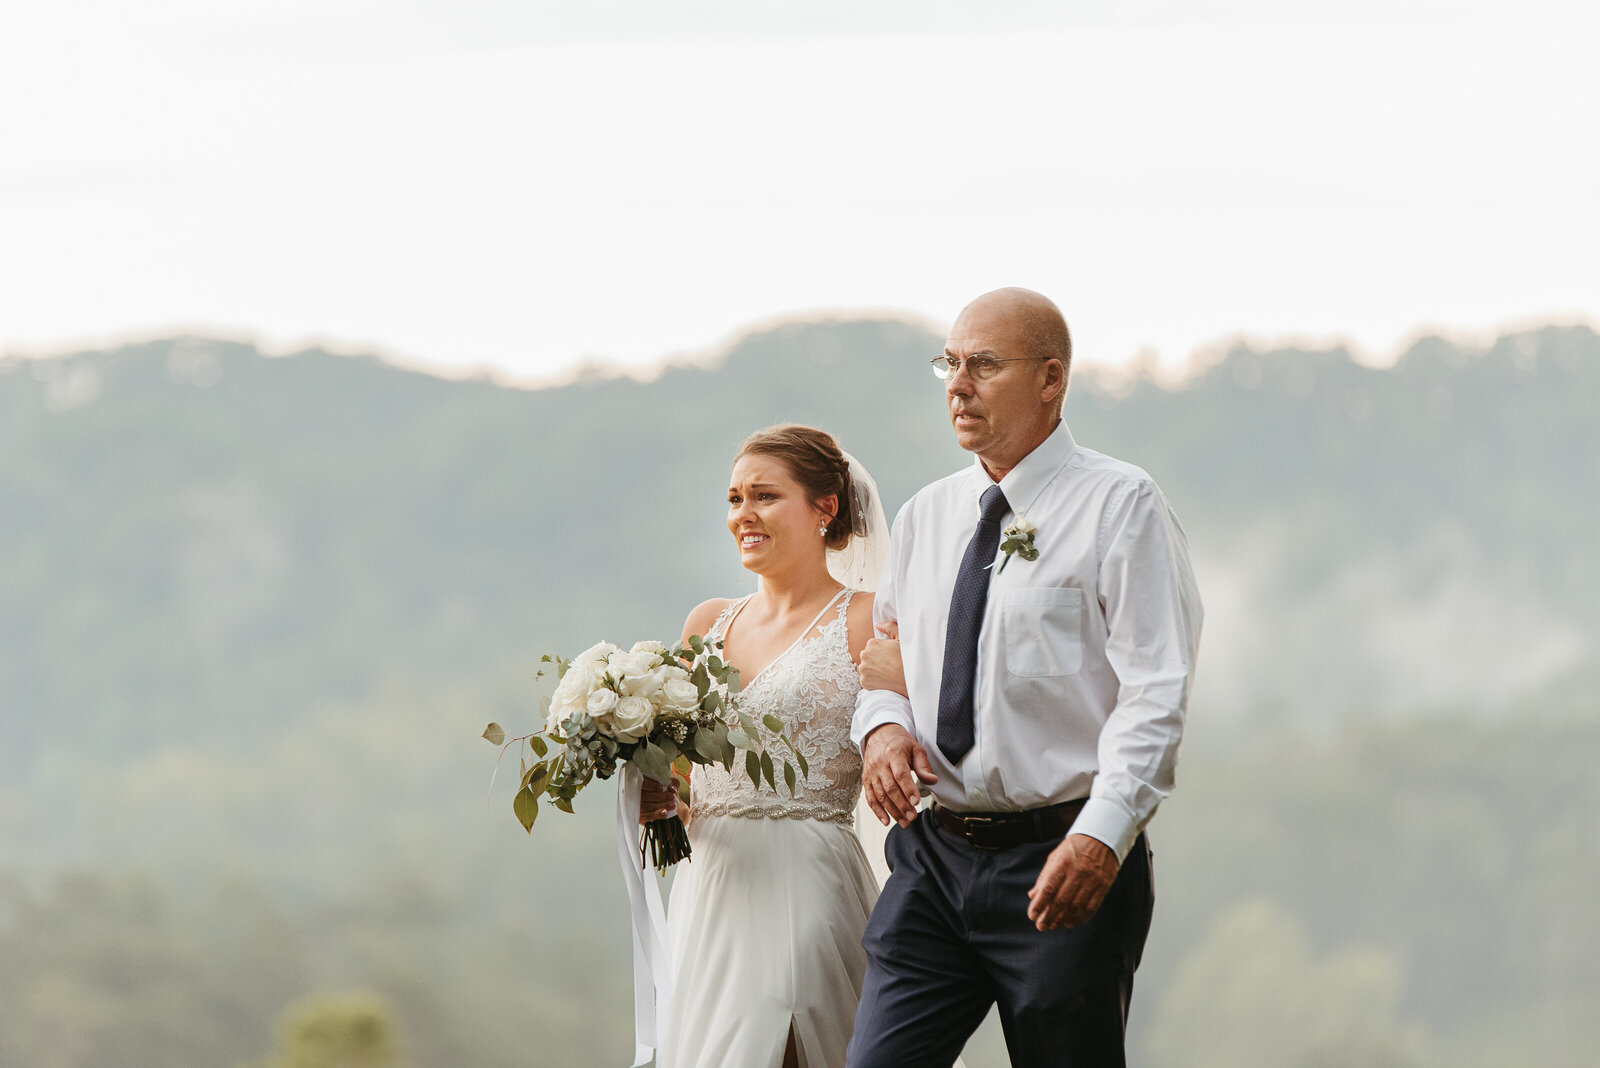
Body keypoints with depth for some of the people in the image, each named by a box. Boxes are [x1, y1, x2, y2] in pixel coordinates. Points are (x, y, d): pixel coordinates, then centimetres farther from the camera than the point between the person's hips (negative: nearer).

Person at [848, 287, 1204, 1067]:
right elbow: (884, 664, 24)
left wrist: (1103, 833, -25)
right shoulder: (925, 517, 15)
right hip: (934, 856, 5)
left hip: (1066, 864, -5)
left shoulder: (1118, 506, -5)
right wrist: (882, 725, -2)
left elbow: (1154, 693, -12)